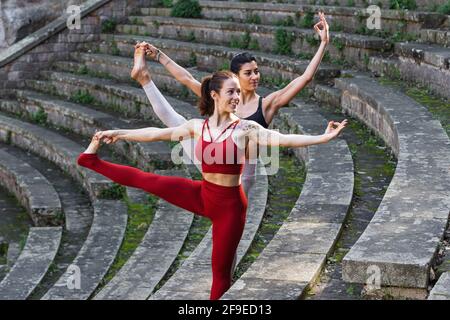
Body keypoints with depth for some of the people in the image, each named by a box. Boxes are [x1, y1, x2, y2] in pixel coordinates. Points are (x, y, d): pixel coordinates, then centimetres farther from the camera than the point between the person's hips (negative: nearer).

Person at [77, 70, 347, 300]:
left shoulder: (245, 128, -13)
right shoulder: (197, 126, -1)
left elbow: (283, 139, -24)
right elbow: (156, 133, 5)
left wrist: (323, 137, -36)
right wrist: (118, 133, 8)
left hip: (230, 204, -3)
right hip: (203, 195, 4)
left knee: (221, 271, 7)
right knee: (145, 180, 5)